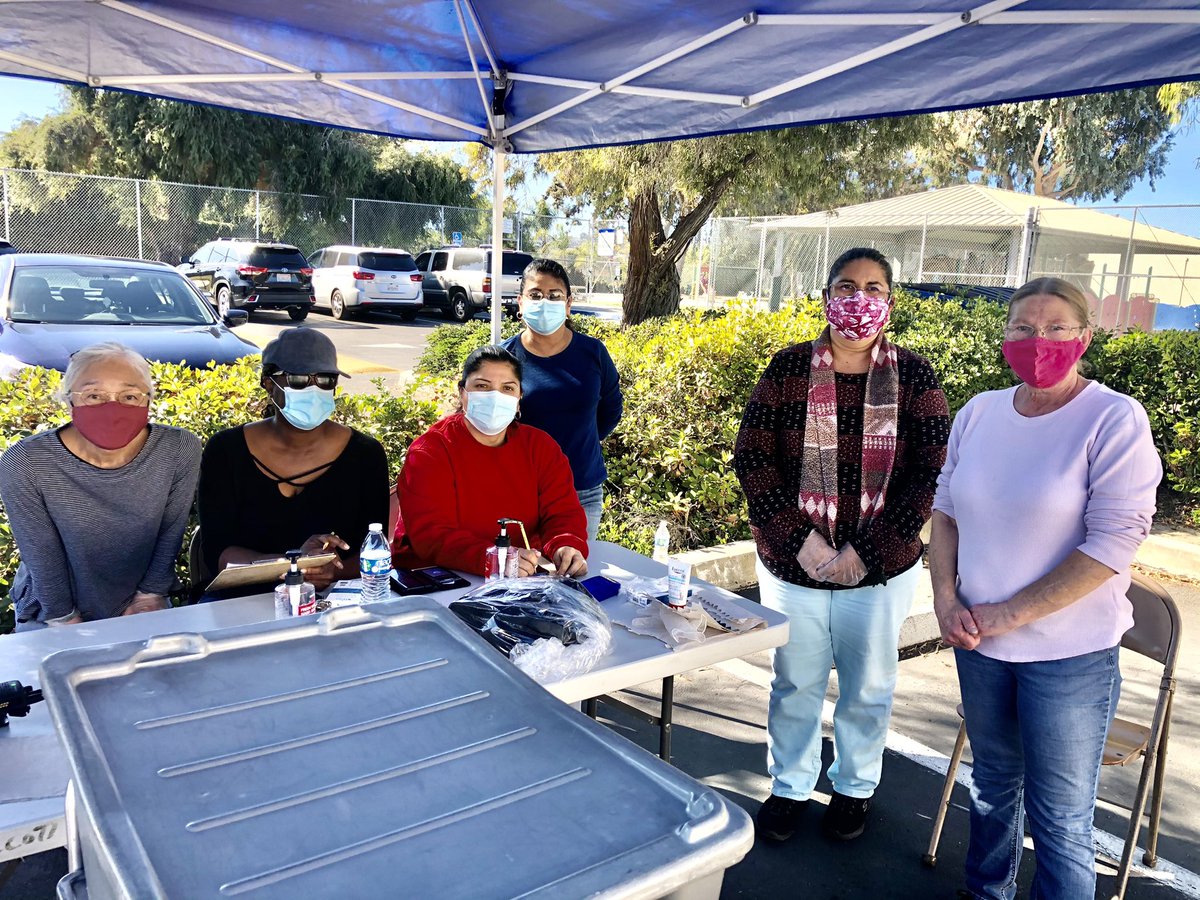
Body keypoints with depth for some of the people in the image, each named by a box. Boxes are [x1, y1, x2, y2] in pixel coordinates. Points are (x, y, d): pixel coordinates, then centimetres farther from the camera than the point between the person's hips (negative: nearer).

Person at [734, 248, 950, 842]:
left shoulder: (913, 377, -5)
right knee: (795, 683, 16)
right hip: (791, 564, 0)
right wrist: (801, 540, -15)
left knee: (867, 687, 18)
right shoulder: (789, 369, -4)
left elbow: (929, 476, -7)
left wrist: (866, 553, -14)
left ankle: (855, 787, 42)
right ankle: (789, 786, 39)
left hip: (881, 569, 0)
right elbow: (752, 458, -6)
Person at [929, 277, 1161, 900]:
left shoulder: (1114, 420, -13)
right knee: (992, 780, 23)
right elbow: (945, 508, 8)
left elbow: (1114, 543, -18)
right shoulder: (979, 412, 1)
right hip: (978, 641, 5)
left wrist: (1010, 614, -17)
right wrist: (946, 598, -5)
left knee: (1059, 816, 6)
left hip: (1069, 654, -5)